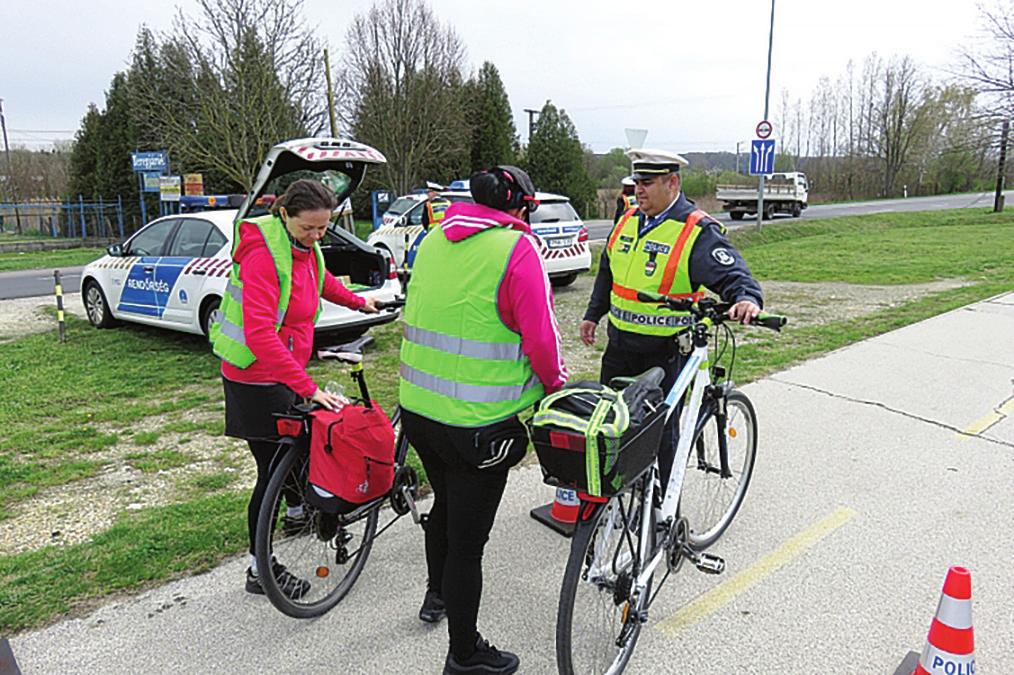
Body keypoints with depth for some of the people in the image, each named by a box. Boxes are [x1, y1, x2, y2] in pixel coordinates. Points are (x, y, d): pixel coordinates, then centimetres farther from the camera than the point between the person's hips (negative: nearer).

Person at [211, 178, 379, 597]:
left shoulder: (305, 247, 2)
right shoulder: (264, 255, -26)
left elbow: (321, 281, 27)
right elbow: (260, 335, -35)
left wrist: (359, 302, 36)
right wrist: (309, 388, -38)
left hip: (286, 372, 9)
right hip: (257, 379, -9)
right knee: (272, 467, -2)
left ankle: (297, 514, 52)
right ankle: (260, 570, 14)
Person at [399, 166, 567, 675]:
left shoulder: (435, 239, 9)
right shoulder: (517, 249, -13)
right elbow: (540, 337, -14)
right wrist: (556, 383, 5)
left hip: (417, 406, 8)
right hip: (478, 423, -7)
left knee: (446, 504, 29)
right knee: (468, 537, 6)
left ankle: (436, 595, 50)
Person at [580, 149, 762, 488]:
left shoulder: (698, 231, -14)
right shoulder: (628, 221, 8)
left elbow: (733, 274, -20)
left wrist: (747, 298, -42)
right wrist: (593, 315, 23)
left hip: (666, 350, -6)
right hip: (620, 344, 7)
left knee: (661, 429, 4)